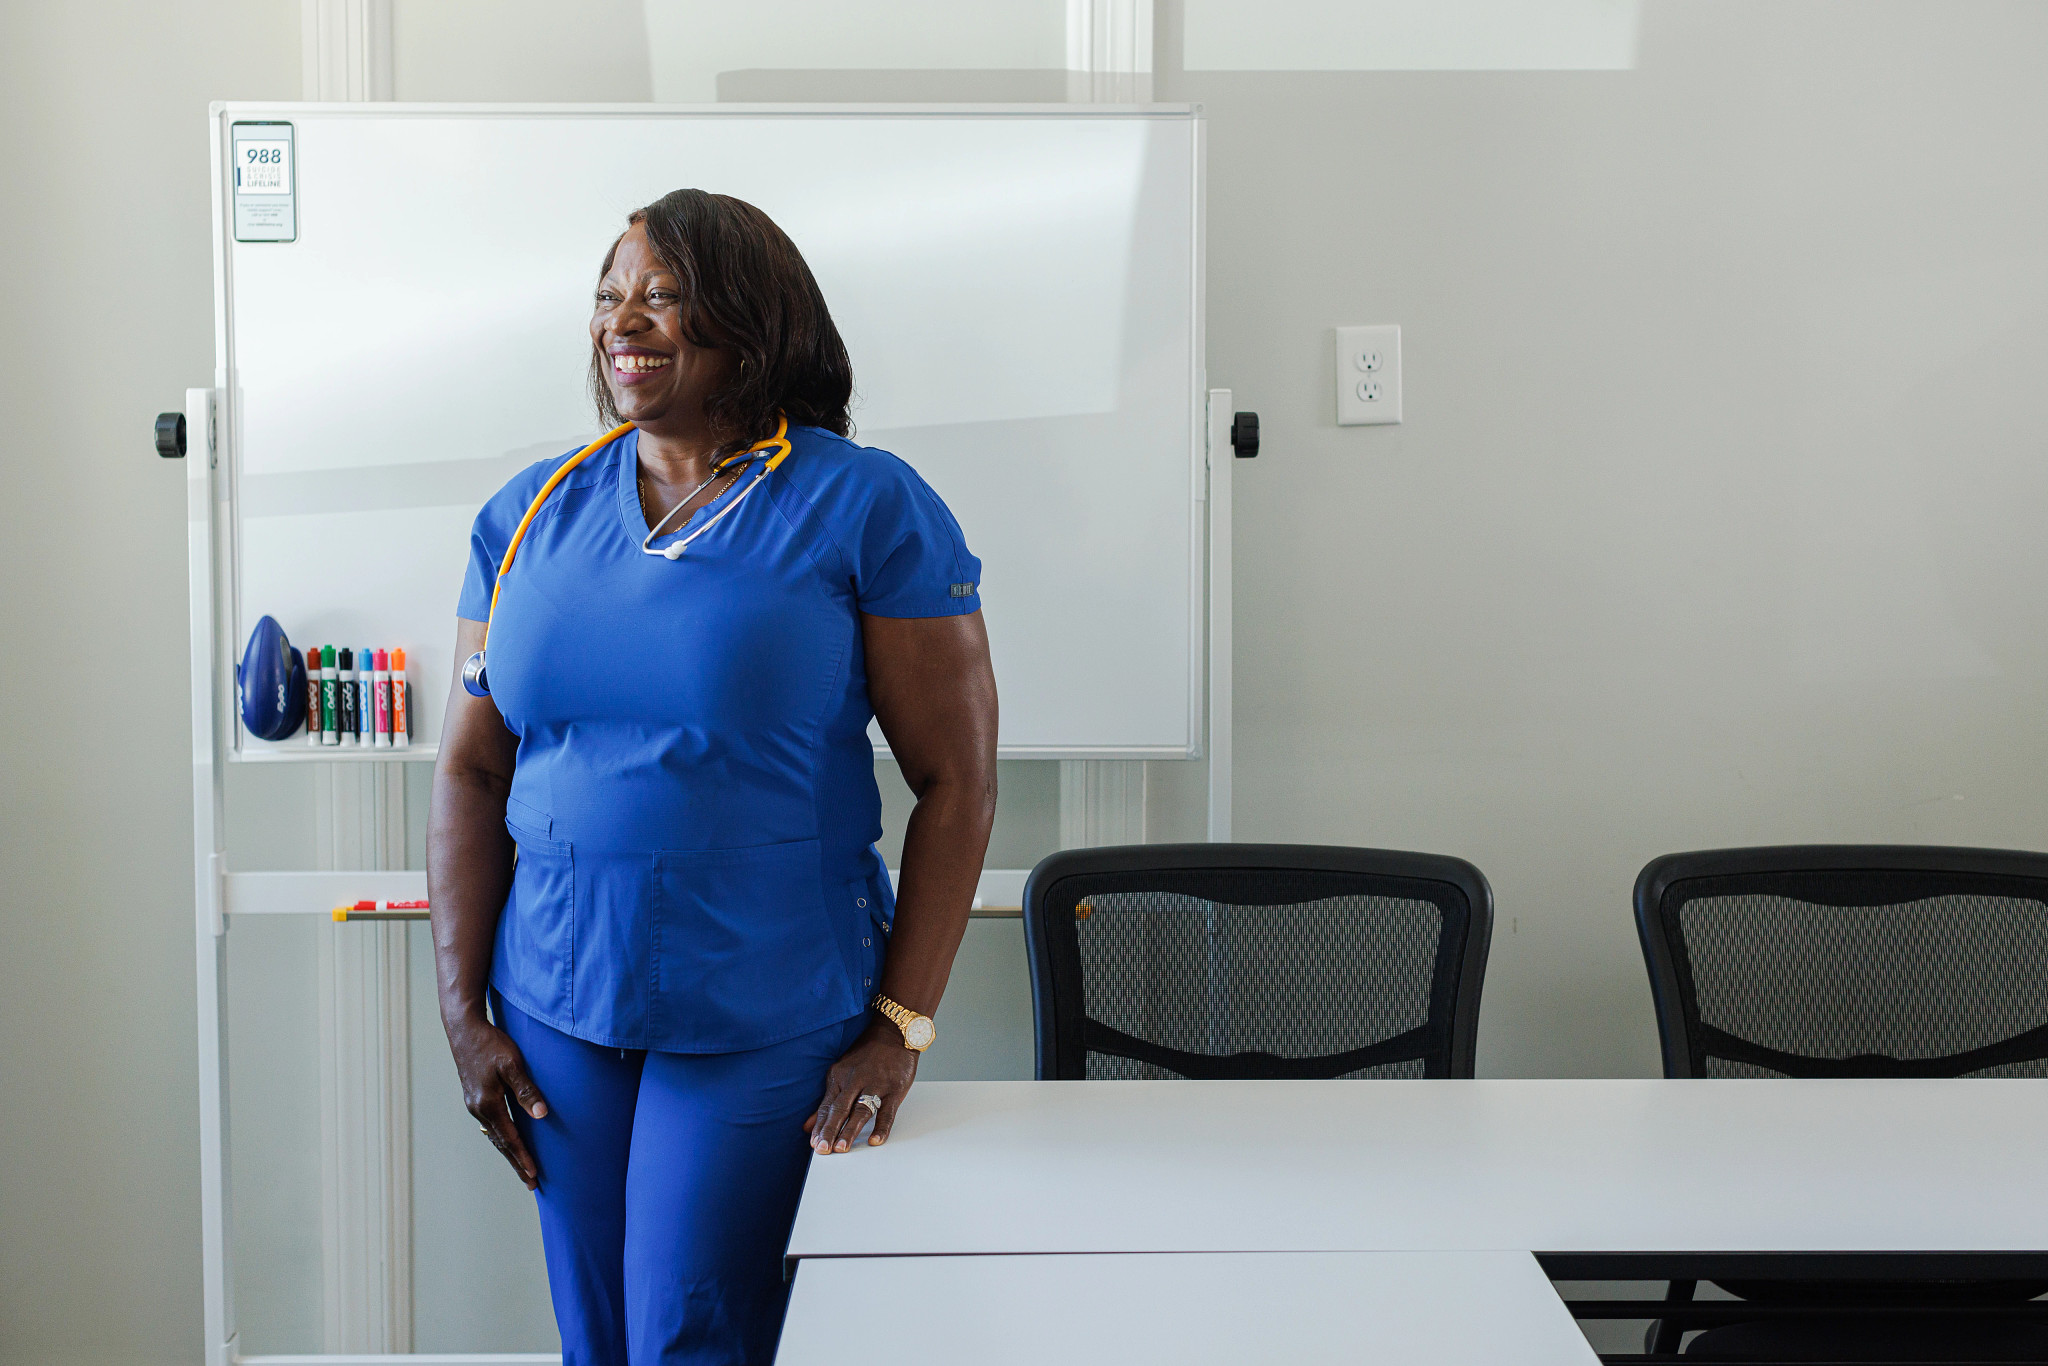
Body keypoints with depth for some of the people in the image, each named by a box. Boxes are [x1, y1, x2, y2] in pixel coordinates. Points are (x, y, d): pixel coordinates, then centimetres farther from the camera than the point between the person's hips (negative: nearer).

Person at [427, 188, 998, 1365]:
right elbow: (473, 770, 8)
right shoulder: (532, 515, 6)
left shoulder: (869, 509, -7)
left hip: (767, 1019, -4)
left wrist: (900, 1031, -11)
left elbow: (958, 783, -7)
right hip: (556, 1004, 4)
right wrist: (464, 1010, 2)